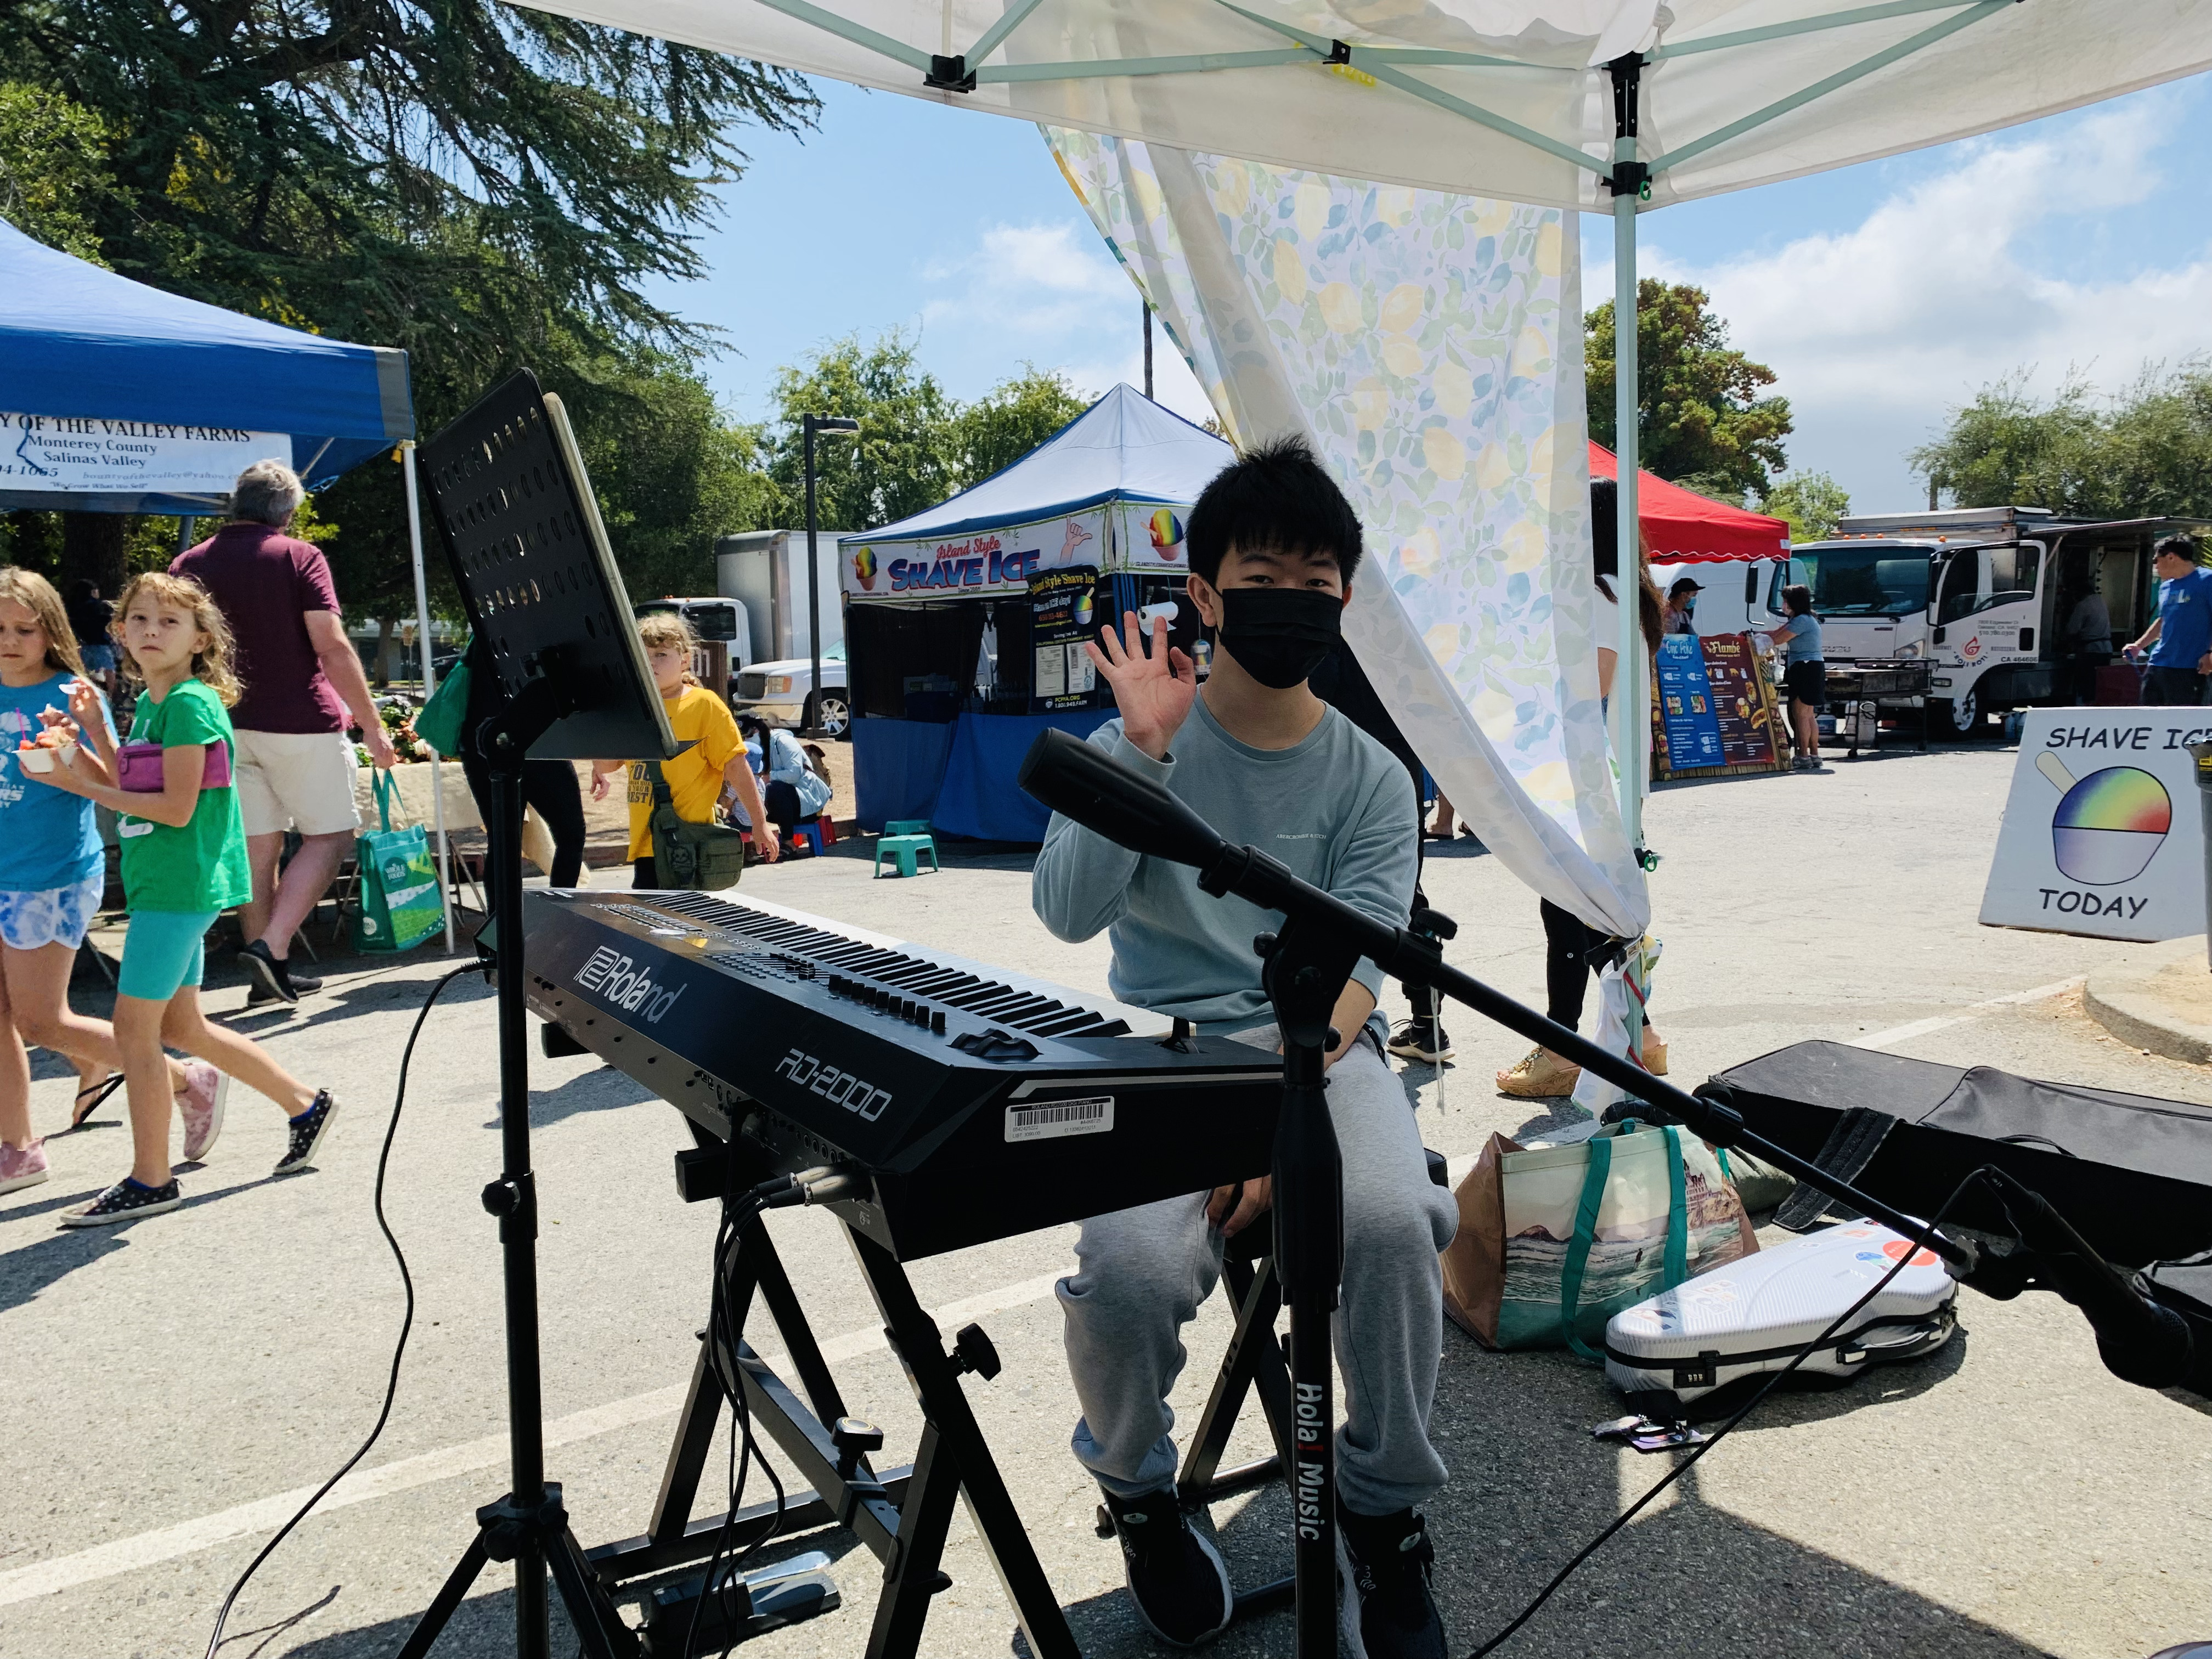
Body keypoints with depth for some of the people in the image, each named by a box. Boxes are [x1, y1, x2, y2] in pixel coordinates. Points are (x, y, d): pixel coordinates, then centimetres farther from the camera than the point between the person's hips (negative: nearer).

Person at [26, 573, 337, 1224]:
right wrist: (93, 735, 3)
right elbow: (135, 791, 13)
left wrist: (86, 788, -15)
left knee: (134, 1028, -3)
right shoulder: (148, 704, 14)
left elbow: (177, 808, -19)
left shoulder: (191, 703, -15)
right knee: (180, 1027, 16)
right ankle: (305, 1104, 26)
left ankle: (150, 1181, 8)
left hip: (179, 884, -10)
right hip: (162, 885, 10)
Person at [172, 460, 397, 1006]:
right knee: (331, 835, 5)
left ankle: (271, 975, 15)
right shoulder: (300, 556, -6)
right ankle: (271, 947, -10)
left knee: (257, 845, 11)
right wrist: (372, 725, -10)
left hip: (225, 724, 5)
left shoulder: (188, 565, 8)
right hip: (299, 721, -5)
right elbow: (332, 646, -14)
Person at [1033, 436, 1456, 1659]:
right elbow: (1069, 910, -11)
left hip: (1322, 1051, 1)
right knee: (1130, 1268, -28)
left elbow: (1352, 972, -6)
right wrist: (1147, 748, -19)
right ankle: (1135, 1488, 9)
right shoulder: (1134, 746, 3)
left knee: (1390, 1221, -31)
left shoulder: (1370, 779, 5)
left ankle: (1385, 1516, -2)